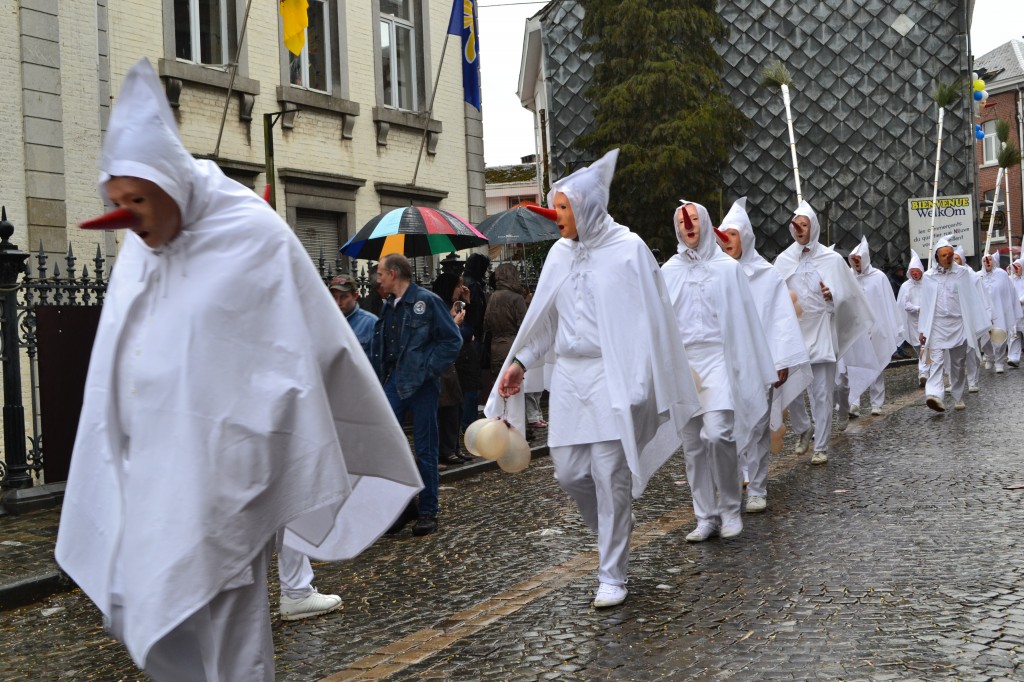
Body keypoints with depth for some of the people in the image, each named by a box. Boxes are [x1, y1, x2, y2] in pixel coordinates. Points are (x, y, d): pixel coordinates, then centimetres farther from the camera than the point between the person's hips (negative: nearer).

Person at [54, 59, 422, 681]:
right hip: (145, 466, 7)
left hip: (215, 470, -6)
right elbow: (118, 365, 16)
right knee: (137, 614, 11)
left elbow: (310, 352, -5)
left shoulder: (254, 238, -10)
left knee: (228, 625, -1)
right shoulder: (139, 248, 9)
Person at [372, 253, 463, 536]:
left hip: (421, 385, -6)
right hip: (394, 383, 6)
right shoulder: (389, 306, 14)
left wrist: (428, 369, -14)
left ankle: (427, 511, 14)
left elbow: (452, 340, -9)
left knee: (425, 450, 3)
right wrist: (381, 377, 9)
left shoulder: (427, 301, -7)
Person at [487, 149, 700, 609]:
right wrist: (521, 362, 8)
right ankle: (615, 529, 34)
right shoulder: (560, 252, 9)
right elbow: (543, 316, 17)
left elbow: (647, 319, -8)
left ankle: (612, 576, 8)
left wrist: (642, 385, -13)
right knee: (569, 472, 5)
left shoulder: (628, 249, -6)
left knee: (610, 476, -4)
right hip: (569, 376, 6)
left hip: (612, 377, -5)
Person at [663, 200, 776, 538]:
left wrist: (757, 371, 4)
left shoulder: (728, 268, 4)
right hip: (682, 362, 3)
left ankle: (730, 508, 1)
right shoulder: (668, 272, 8)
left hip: (718, 359, -3)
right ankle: (706, 517, 15)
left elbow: (745, 319, 5)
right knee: (693, 444, 5)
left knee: (717, 434, -18)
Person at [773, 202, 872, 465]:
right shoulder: (783, 260, 3)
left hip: (821, 333, -1)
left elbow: (848, 295, 5)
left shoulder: (832, 259, 1)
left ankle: (821, 447, 8)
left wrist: (832, 296, -14)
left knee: (822, 393, -2)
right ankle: (802, 431, 30)